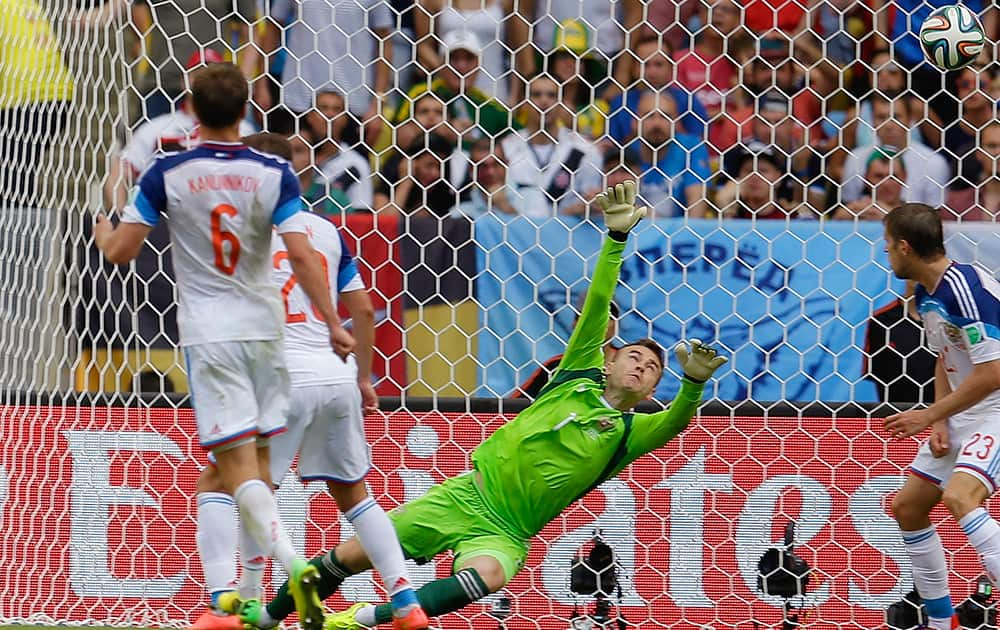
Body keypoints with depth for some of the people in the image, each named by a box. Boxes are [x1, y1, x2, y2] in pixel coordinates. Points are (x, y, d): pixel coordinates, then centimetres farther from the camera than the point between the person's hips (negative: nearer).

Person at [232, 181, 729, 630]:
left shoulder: (631, 433, 3)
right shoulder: (579, 378, 7)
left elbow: (676, 422, -17)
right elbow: (597, 305, -2)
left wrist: (693, 383, -38)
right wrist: (616, 237, -11)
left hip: (505, 534, -2)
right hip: (466, 496, 2)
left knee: (487, 575, -38)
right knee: (350, 556, -1)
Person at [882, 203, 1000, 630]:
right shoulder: (926, 294, 7)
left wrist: (929, 415, -15)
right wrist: (939, 423, 4)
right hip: (962, 416, 10)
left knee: (959, 496, -32)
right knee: (907, 507, 12)